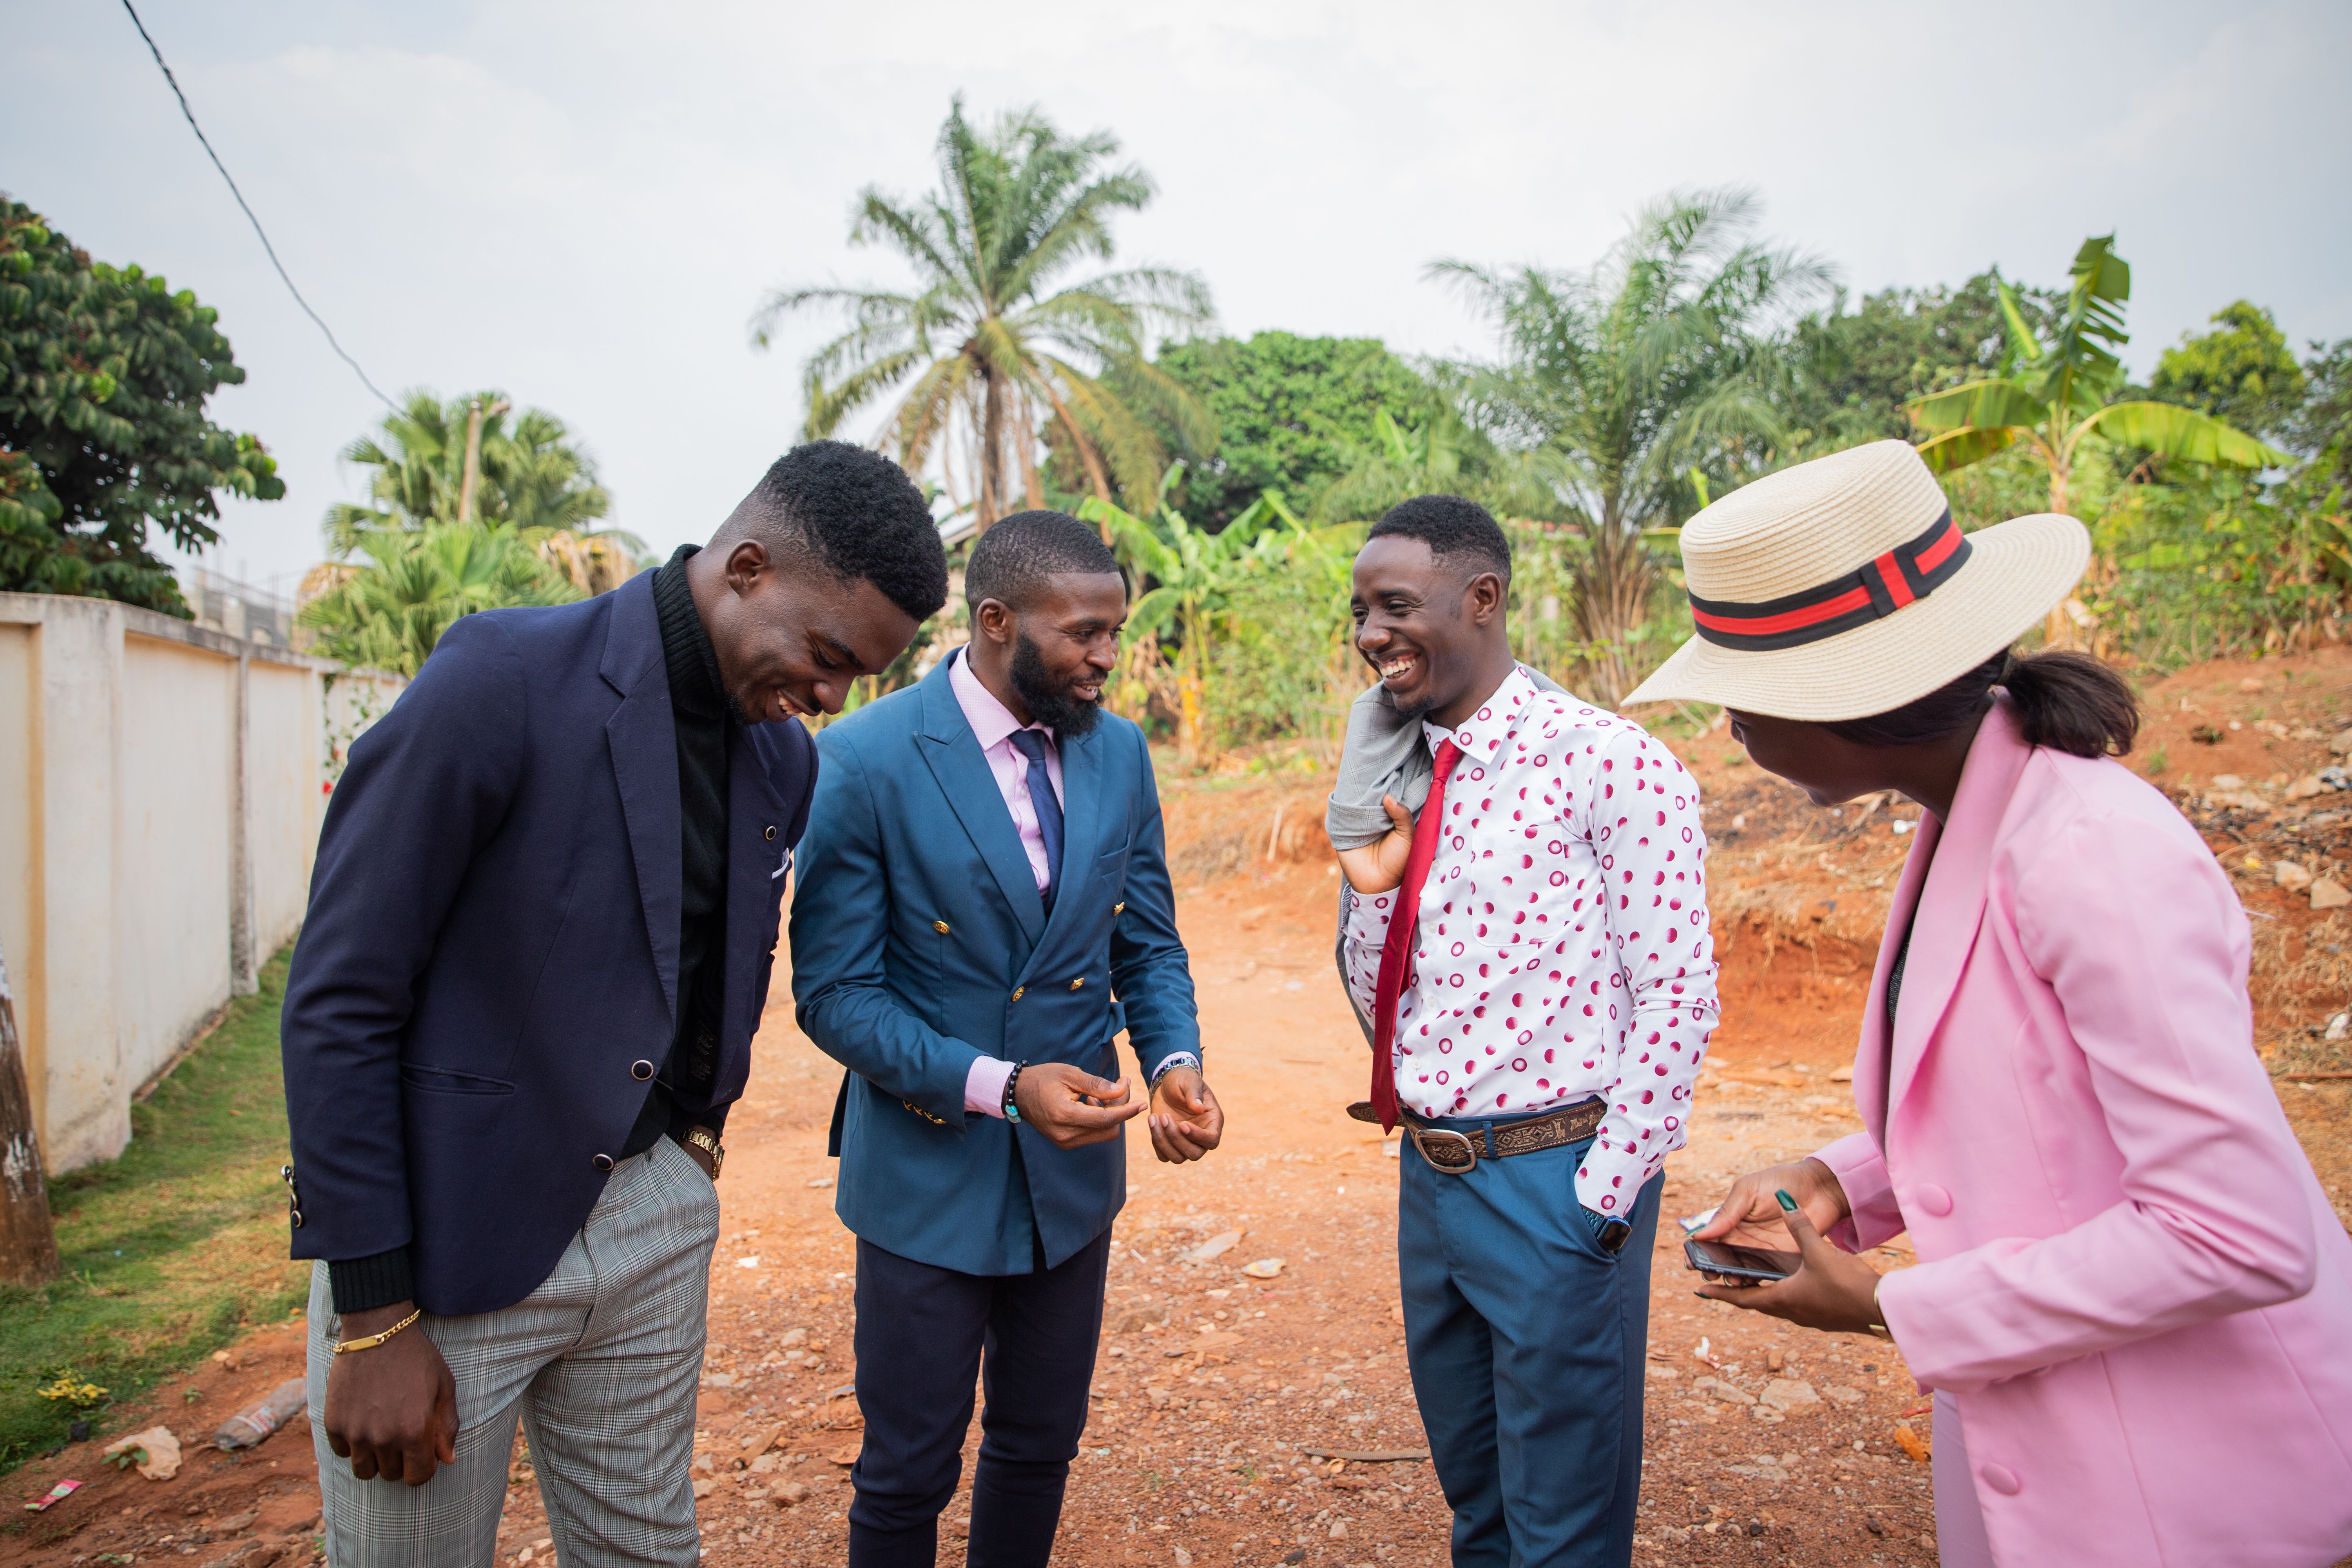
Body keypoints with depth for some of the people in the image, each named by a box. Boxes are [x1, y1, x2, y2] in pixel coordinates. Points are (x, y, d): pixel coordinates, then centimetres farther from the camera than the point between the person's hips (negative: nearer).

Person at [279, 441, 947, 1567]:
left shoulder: (786, 761, 2)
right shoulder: (503, 680, -18)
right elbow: (339, 1001, -16)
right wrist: (373, 1318, -14)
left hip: (654, 1215, 6)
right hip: (448, 1229, -5)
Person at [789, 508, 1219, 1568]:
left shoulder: (1119, 752, -1)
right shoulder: (863, 759, -18)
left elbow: (1148, 945, 6)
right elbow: (834, 994, -16)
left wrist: (1174, 1062, -14)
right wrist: (1001, 1085, -27)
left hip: (1075, 1165, 5)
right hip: (930, 1172, -4)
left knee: (1040, 1445, 22)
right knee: (910, 1470, 14)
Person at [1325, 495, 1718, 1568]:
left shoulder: (1609, 764, -13)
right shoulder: (1405, 782, 7)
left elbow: (1676, 996, -14)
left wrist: (1606, 1196, -14)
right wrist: (1370, 879, -7)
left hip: (1557, 1181, -6)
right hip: (1430, 1173, 6)